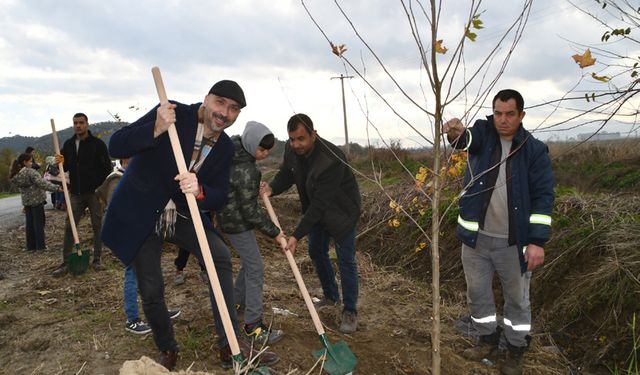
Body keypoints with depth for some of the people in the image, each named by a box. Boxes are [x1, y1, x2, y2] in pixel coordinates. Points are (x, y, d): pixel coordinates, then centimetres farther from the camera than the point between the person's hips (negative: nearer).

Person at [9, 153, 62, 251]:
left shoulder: (15, 175, 7)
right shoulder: (30, 172, -16)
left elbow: (22, 187, 14)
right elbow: (42, 183, -25)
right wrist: (56, 188, -29)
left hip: (26, 201, 7)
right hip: (37, 200, -7)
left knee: (29, 223, 12)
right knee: (38, 223, 0)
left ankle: (31, 246, 17)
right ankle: (40, 245, 4)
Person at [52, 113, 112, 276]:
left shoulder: (98, 143, -4)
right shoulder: (68, 144, 10)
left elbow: (107, 167, -6)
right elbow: (65, 167, 17)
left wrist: (100, 187, -12)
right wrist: (60, 162, -7)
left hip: (94, 192, -4)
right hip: (75, 192, 4)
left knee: (97, 226, 3)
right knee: (69, 227, 2)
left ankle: (97, 260, 13)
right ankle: (65, 263, 9)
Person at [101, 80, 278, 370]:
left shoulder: (225, 147, -4)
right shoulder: (174, 113, -19)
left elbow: (219, 197, -6)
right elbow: (115, 147, -21)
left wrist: (199, 191, -29)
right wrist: (155, 130, -39)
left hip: (182, 215, 4)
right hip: (140, 213, -3)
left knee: (221, 257, -15)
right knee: (151, 291, 0)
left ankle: (230, 346, -5)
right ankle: (167, 350, 29)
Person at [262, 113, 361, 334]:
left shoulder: (331, 160, -38)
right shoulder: (291, 150, -15)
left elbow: (320, 204, -36)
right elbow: (286, 174, 0)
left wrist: (297, 235, -36)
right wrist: (272, 188, -24)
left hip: (341, 211, -7)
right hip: (316, 209, 7)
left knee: (345, 260, -5)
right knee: (316, 252, 15)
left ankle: (350, 312, 10)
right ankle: (331, 296, 35)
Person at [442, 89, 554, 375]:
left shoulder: (535, 150, -5)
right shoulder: (483, 133, 0)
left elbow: (543, 197, -8)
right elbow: (467, 139, -24)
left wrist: (537, 241, -15)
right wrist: (457, 132, -49)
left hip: (514, 241, -2)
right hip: (476, 237, 2)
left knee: (517, 298, 13)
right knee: (477, 293, 15)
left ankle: (515, 350, 34)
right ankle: (488, 339, 38)